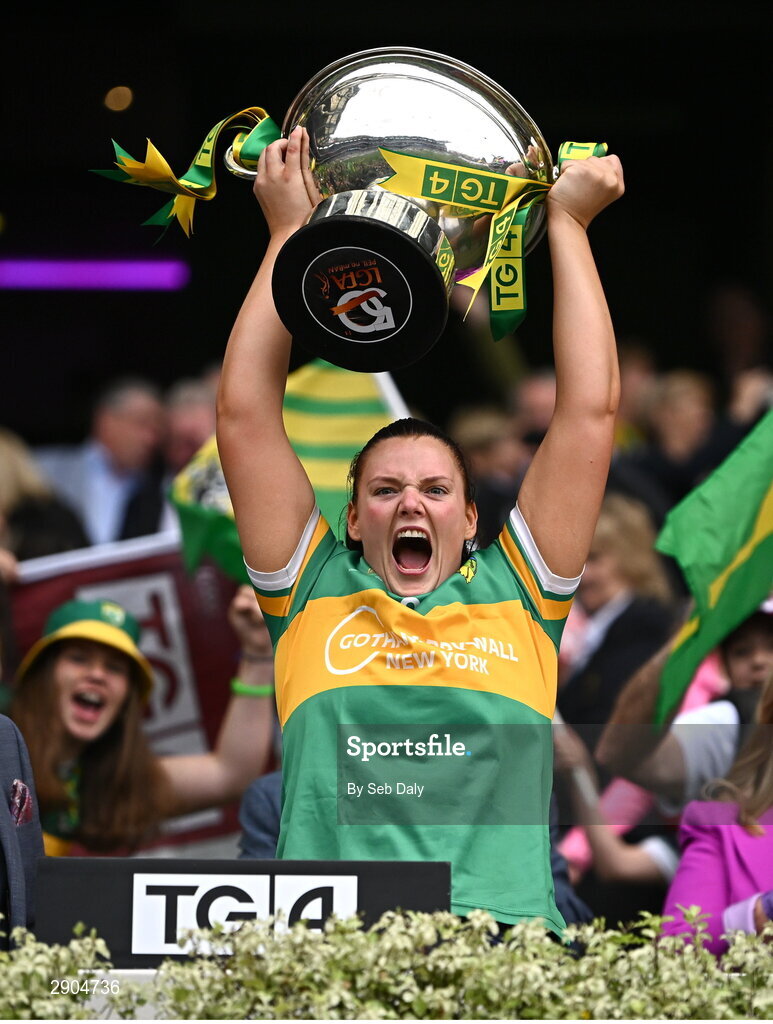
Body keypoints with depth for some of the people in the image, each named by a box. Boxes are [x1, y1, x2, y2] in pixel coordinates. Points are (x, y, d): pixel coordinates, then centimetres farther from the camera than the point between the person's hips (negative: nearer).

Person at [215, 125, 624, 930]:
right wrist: (289, 232, 25)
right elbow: (245, 413, 21)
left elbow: (591, 409, 22)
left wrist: (568, 222, 27)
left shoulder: (514, 594, 23)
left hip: (505, 921, 0)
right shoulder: (315, 596, 23)